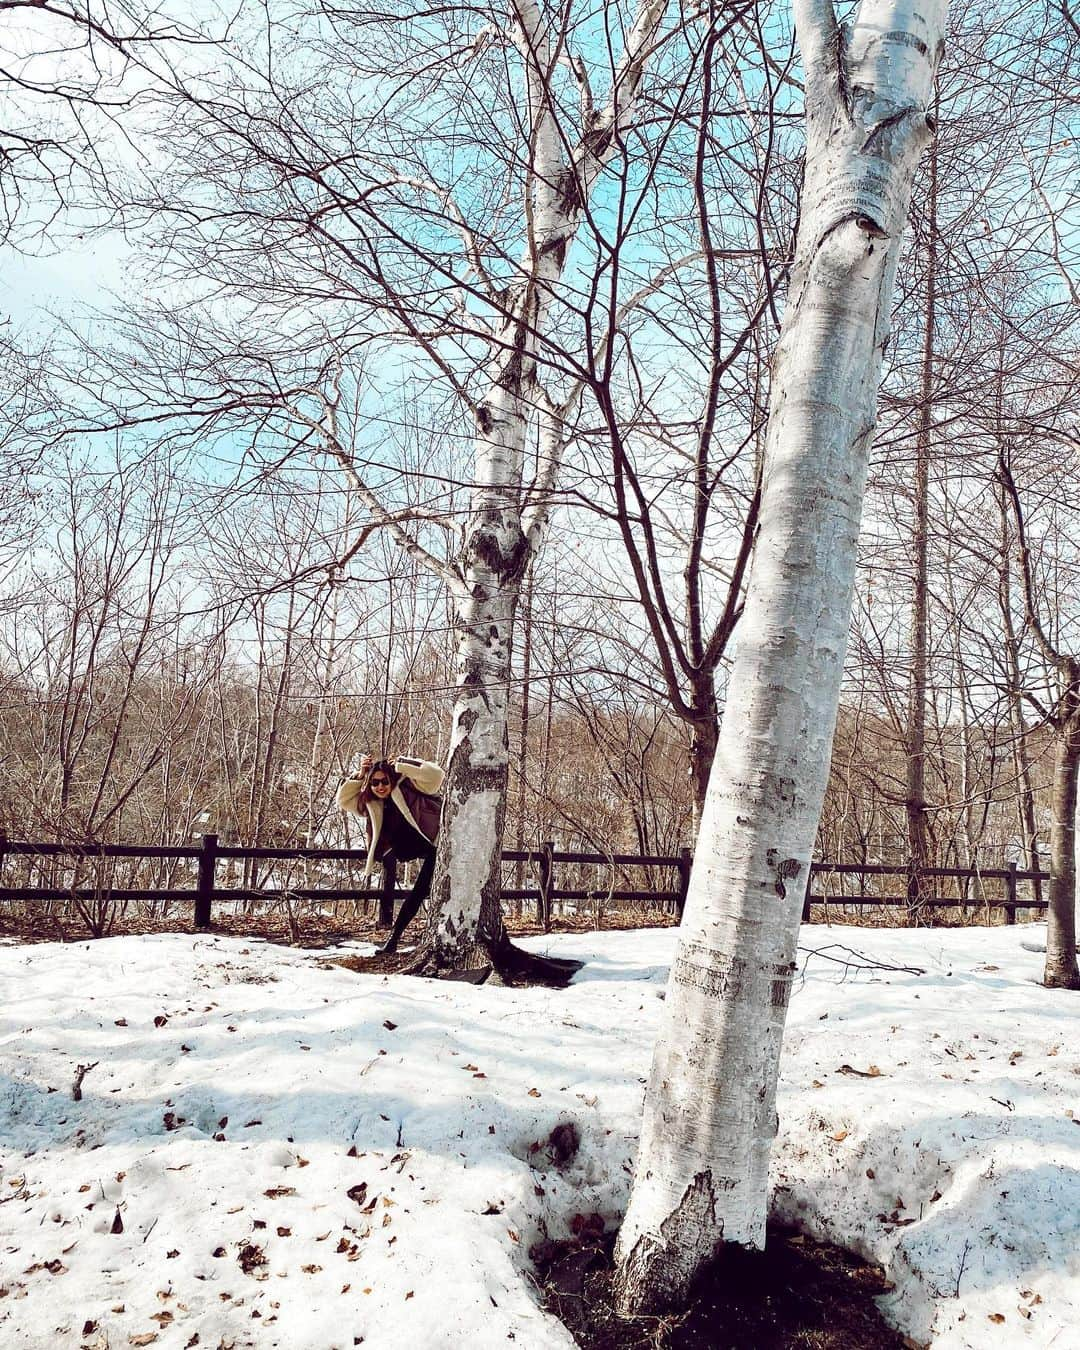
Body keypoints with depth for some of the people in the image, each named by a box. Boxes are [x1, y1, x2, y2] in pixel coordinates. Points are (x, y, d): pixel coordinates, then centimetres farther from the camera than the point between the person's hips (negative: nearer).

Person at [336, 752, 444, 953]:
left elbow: (435, 775, -24)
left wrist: (401, 766, -23)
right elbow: (343, 800, 9)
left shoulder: (406, 785, -12)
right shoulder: (371, 802, 9)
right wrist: (360, 775, -2)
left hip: (437, 842, -7)